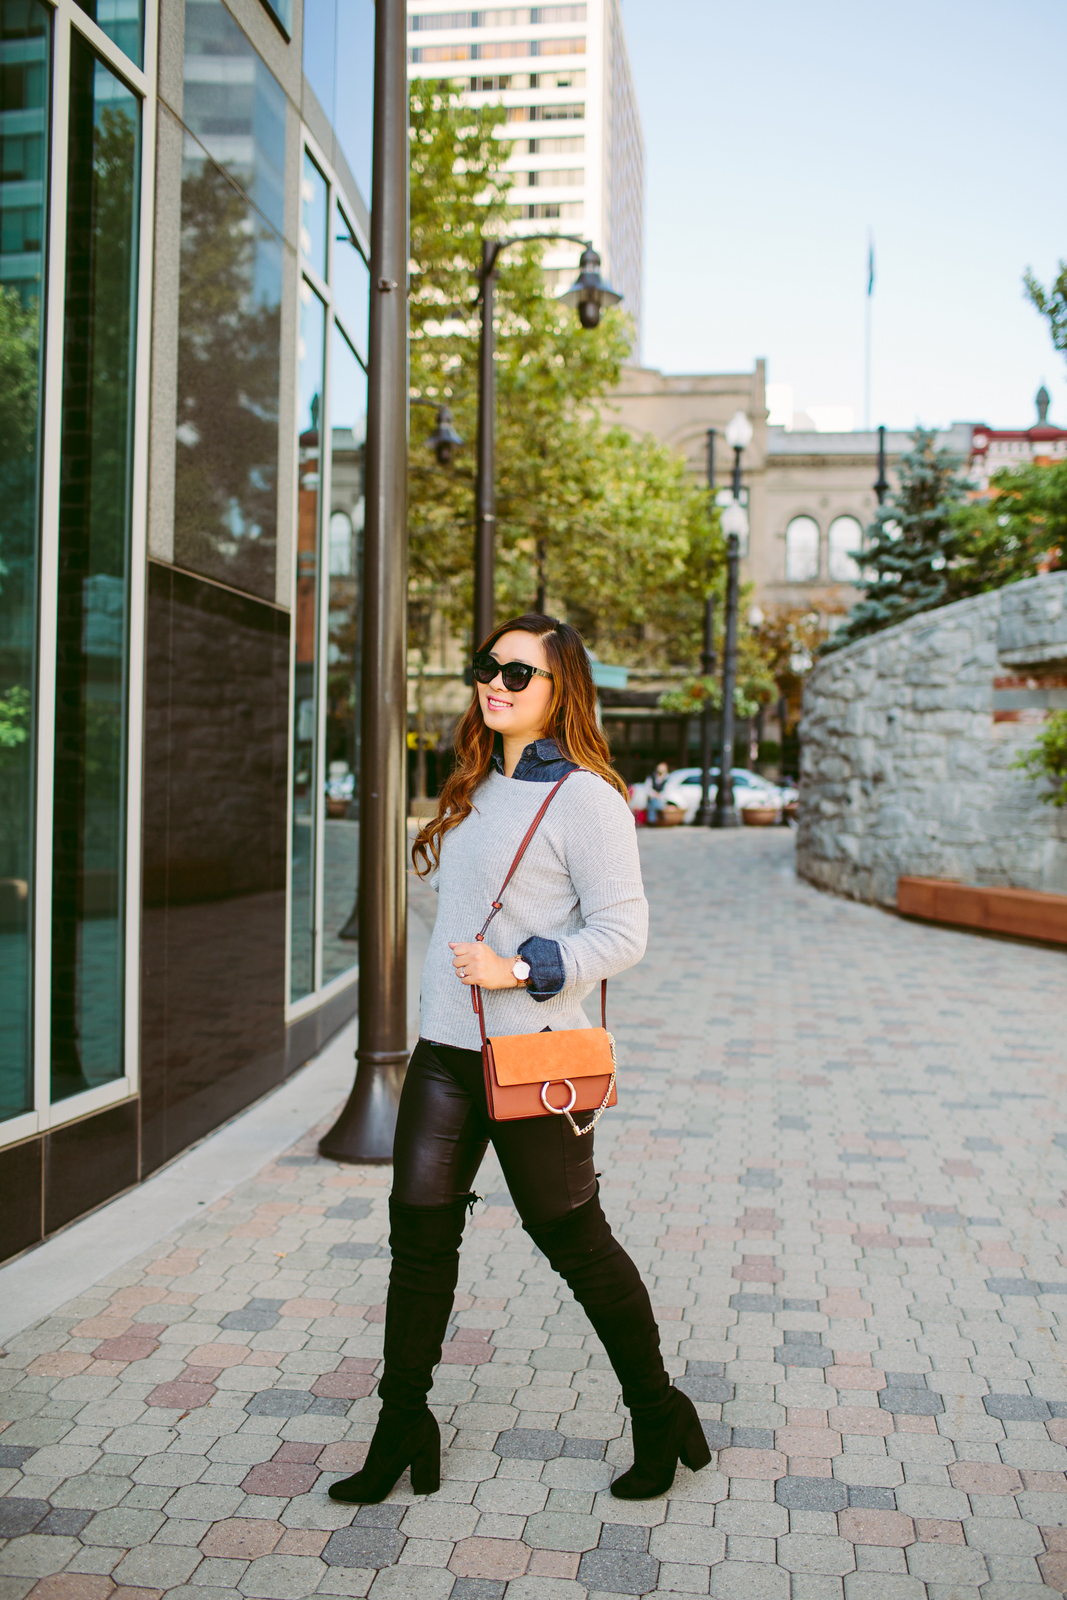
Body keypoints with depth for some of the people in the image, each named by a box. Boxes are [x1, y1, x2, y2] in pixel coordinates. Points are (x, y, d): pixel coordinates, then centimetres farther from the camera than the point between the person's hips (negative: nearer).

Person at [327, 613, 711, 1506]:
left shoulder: (586, 799, -12)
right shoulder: (479, 787, 11)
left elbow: (623, 933, -16)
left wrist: (519, 970, -22)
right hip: (445, 1047, 7)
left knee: (572, 1238, 6)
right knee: (420, 1230, 8)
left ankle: (659, 1417, 28)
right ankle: (403, 1429, 24)